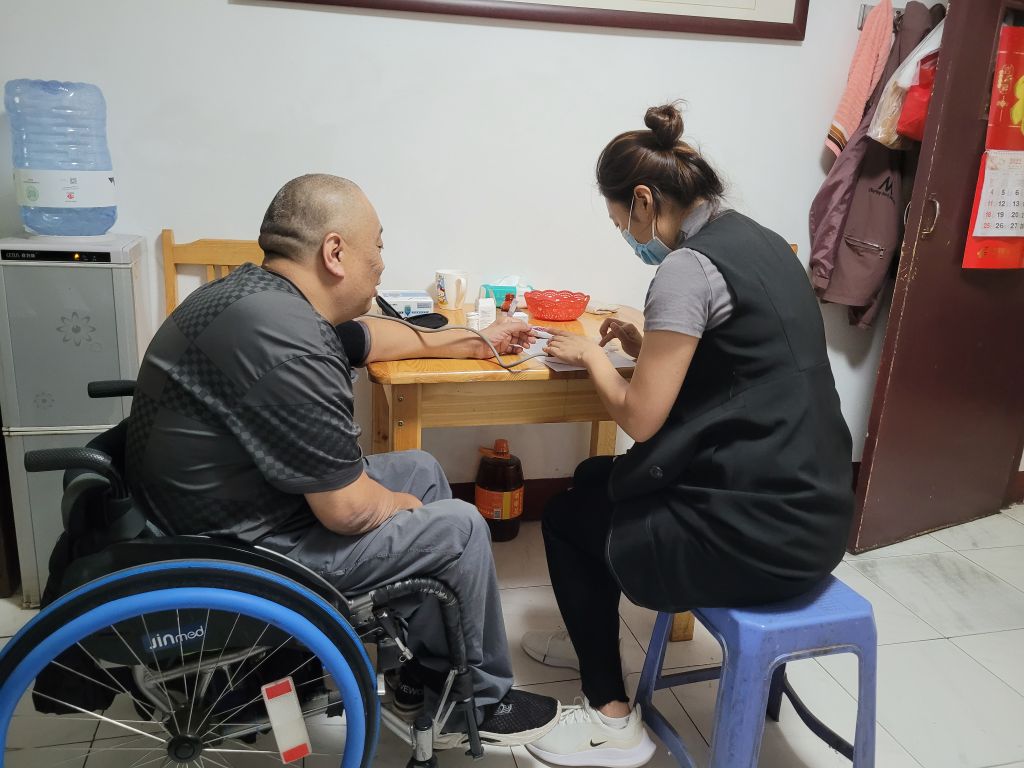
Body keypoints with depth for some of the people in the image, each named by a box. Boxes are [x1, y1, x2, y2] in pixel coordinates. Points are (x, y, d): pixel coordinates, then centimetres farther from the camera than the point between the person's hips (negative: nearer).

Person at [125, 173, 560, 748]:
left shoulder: (265, 294, 3)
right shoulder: (286, 345, -30)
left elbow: (371, 338, 21)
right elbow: (349, 510, -26)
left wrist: (475, 341, 29)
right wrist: (402, 504, -3)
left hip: (235, 505, 10)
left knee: (422, 469, 16)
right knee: (458, 528, -6)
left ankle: (426, 671, 25)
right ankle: (480, 703, 19)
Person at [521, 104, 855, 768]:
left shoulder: (689, 264, -18)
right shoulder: (759, 241, 10)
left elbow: (640, 417, -15)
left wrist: (590, 354, 1)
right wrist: (646, 343, 14)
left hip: (759, 536, -9)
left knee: (566, 516, 14)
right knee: (594, 480, 24)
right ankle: (591, 640, 46)